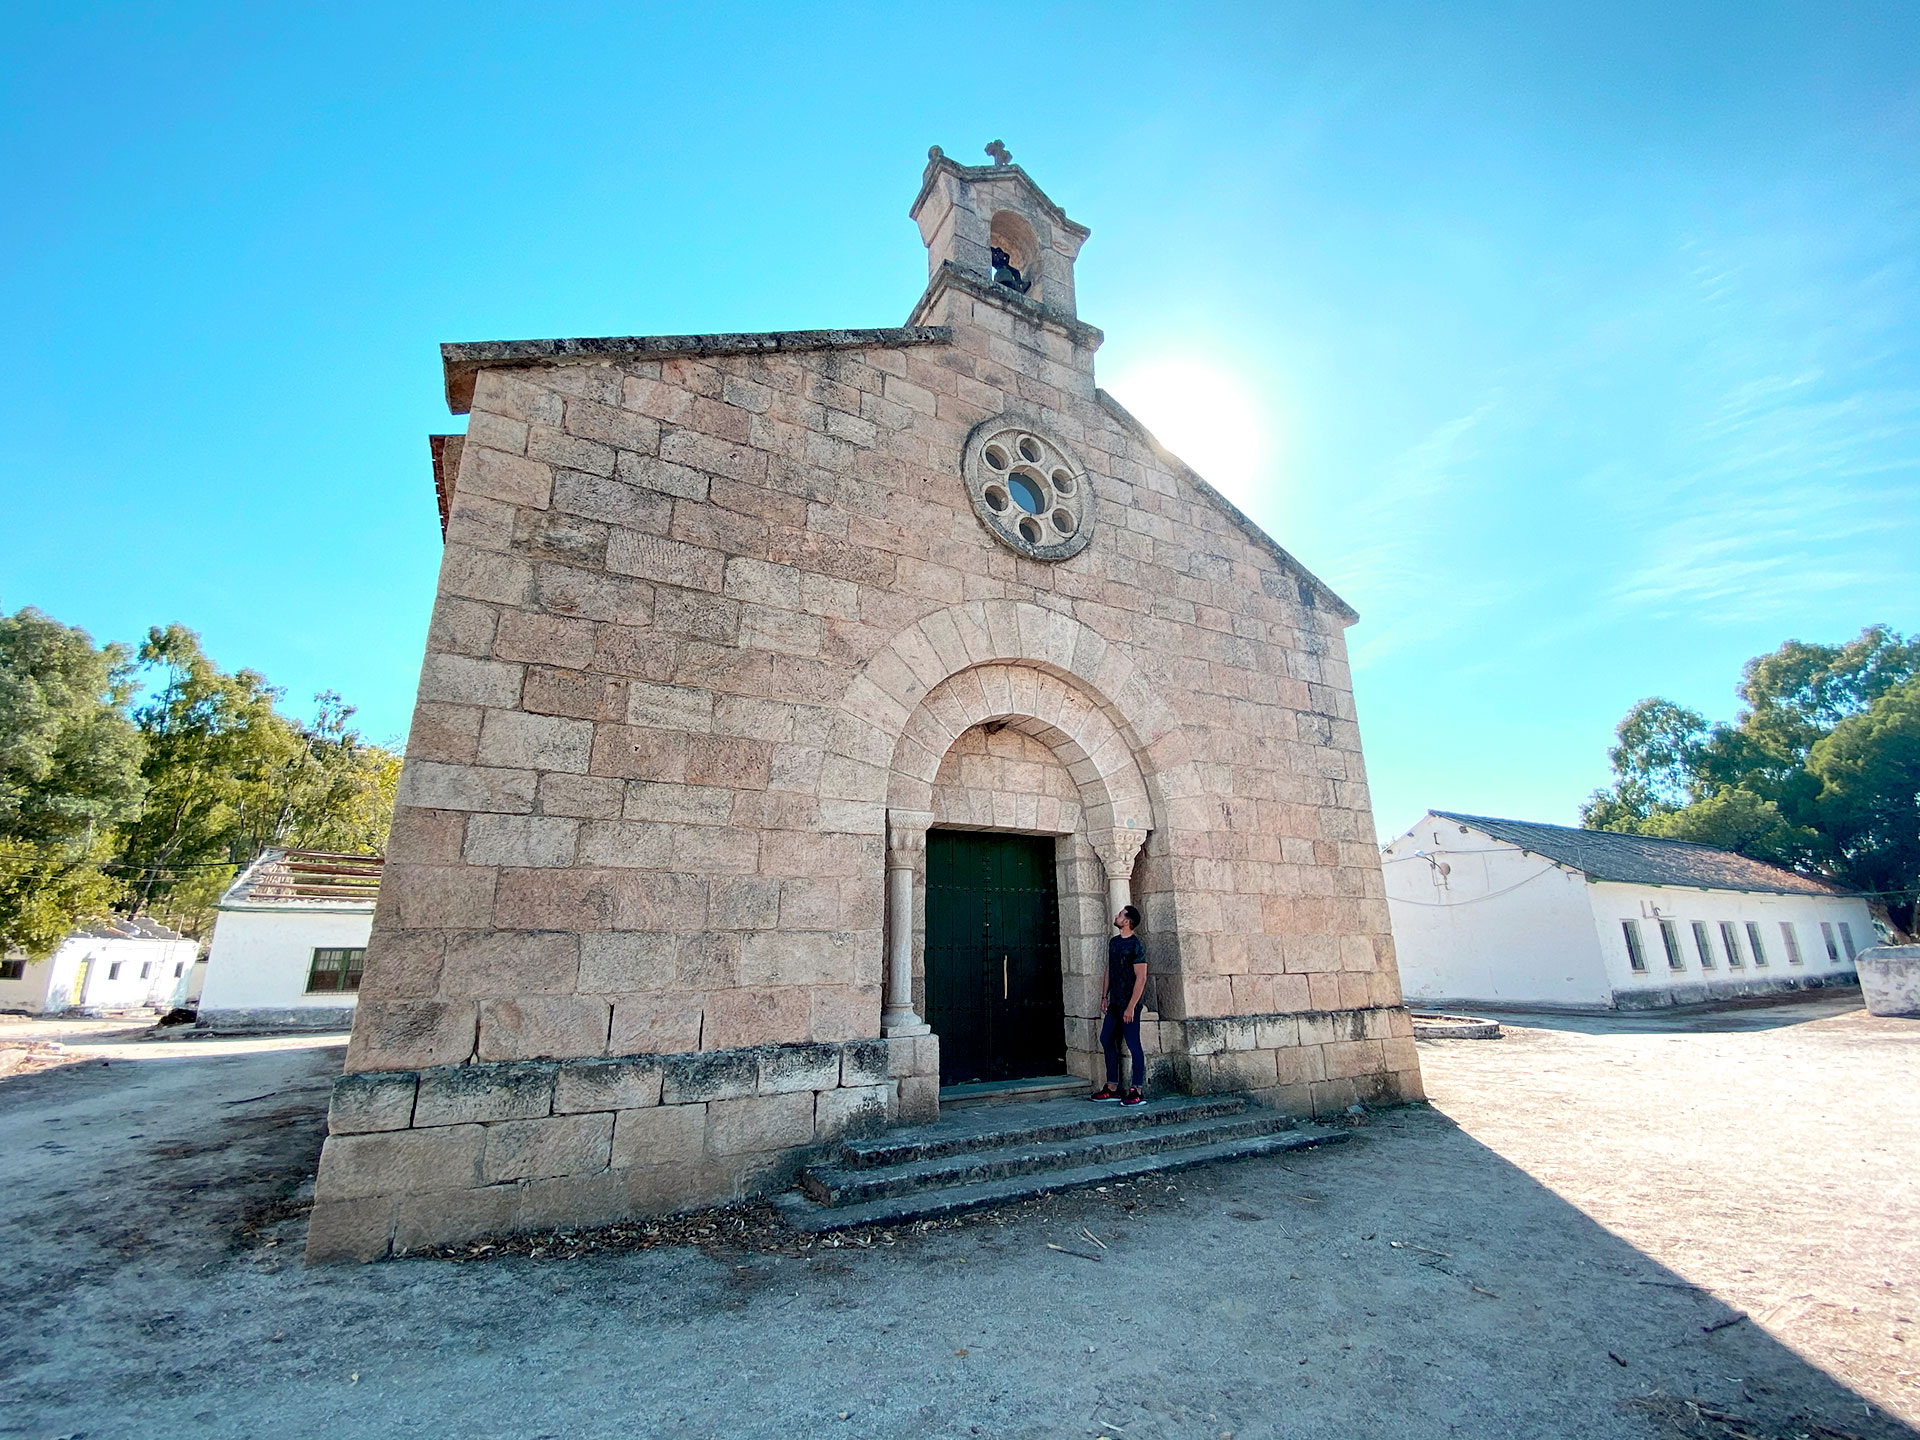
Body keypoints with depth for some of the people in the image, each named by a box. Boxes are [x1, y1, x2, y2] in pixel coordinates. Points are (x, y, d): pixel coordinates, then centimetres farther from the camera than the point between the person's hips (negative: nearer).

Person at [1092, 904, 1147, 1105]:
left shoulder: (1135, 945, -14)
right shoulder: (1113, 942, 11)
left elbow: (1141, 978, -16)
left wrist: (1131, 1007, -19)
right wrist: (1105, 996, 14)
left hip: (1129, 1004, -9)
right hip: (1115, 1003, 9)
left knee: (1134, 1045, -2)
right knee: (1106, 1040, 12)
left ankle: (1137, 1092, 6)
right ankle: (1112, 1088, 22)